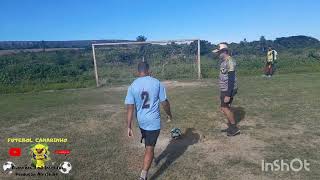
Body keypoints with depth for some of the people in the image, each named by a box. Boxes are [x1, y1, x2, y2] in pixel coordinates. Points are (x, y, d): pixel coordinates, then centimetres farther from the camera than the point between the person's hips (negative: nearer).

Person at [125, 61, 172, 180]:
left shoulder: (132, 86, -5)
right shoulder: (157, 83, -9)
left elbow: (130, 108, -8)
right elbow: (164, 102, -5)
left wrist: (129, 127, -5)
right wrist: (169, 114, 13)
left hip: (141, 121, 4)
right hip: (153, 121, -3)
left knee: (148, 145, 29)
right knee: (150, 148, 3)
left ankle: (149, 159, 52)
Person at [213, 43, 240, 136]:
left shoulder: (230, 62, -20)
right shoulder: (224, 61, 11)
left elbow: (231, 80, -24)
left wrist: (228, 95, -25)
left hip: (228, 90, -10)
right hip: (224, 89, 10)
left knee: (224, 108, -5)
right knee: (226, 108, 14)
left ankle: (235, 128, 6)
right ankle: (231, 127, 25)